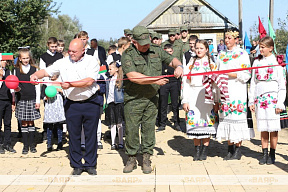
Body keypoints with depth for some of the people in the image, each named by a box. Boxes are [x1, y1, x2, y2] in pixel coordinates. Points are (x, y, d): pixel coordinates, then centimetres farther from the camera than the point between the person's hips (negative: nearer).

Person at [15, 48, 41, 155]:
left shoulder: (34, 69, 4)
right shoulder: (16, 70, 5)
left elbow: (37, 86, 4)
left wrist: (38, 100, 0)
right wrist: (16, 89, -15)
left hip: (32, 99, 0)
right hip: (21, 100, 0)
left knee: (31, 122, 5)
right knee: (24, 123, 3)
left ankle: (32, 144, 14)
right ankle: (25, 145, 11)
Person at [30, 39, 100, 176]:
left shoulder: (91, 61, -5)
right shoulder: (63, 63, 4)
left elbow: (89, 81, -15)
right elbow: (47, 71, 4)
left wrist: (70, 84, -22)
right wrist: (36, 75, -17)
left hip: (90, 103, -2)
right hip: (71, 104, 2)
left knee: (91, 135, 6)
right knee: (74, 136, 5)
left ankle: (90, 164, 18)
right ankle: (76, 165, 18)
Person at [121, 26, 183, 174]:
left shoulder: (156, 51, 6)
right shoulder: (128, 55, -10)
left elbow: (171, 60, 19)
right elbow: (132, 76, -22)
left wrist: (178, 66, -5)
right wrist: (155, 80, -22)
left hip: (152, 98, 4)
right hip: (133, 99, -3)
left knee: (149, 128, 7)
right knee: (131, 129, 2)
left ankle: (146, 159, 18)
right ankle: (131, 159, 17)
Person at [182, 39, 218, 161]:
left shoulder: (212, 65, 7)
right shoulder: (190, 64, 11)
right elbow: (185, 83, 7)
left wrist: (216, 101, -2)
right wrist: (185, 101, -1)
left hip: (207, 98, -1)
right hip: (193, 98, 1)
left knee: (207, 124, -1)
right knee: (194, 124, 0)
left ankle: (204, 151, 8)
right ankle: (197, 150, 11)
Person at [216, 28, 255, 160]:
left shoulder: (242, 54, 0)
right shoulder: (221, 55, 17)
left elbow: (246, 75, -7)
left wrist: (232, 74, -16)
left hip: (237, 92, -5)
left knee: (237, 117, -8)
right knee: (226, 117, 4)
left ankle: (238, 149, 0)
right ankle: (230, 149, 11)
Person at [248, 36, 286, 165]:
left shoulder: (277, 62, -2)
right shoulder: (257, 62, 11)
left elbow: (282, 85, -3)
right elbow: (253, 83, 14)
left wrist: (280, 103, -8)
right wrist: (251, 101, 9)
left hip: (272, 98, -4)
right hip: (259, 99, 4)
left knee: (273, 128, 0)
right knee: (262, 129, 6)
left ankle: (272, 154, 11)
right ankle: (264, 154, 13)